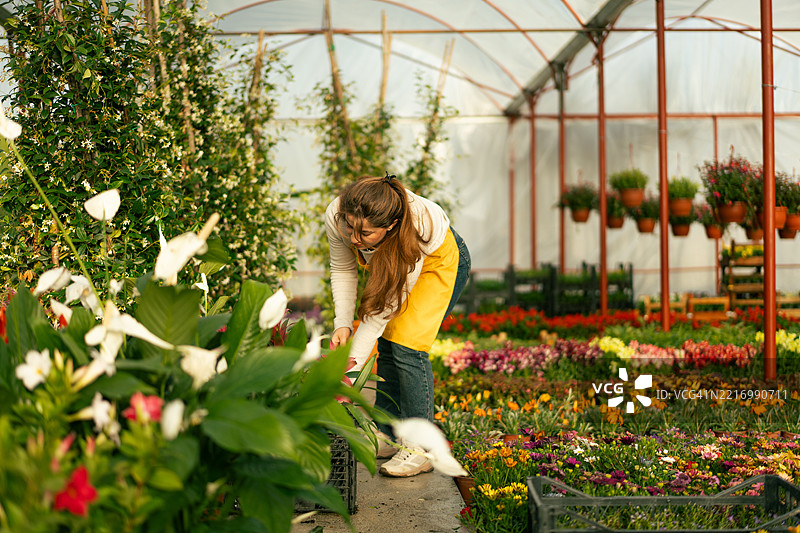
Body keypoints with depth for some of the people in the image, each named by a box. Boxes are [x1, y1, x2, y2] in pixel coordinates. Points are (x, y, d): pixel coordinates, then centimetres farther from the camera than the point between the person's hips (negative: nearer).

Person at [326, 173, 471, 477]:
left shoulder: (412, 231, -43)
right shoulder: (336, 216, -31)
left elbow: (386, 306, -34)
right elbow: (342, 270, -10)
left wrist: (354, 361, -34)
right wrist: (343, 324, -20)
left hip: (440, 261, -5)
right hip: (387, 262, 5)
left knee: (406, 345, -17)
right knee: (386, 344, -3)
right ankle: (388, 434, 12)